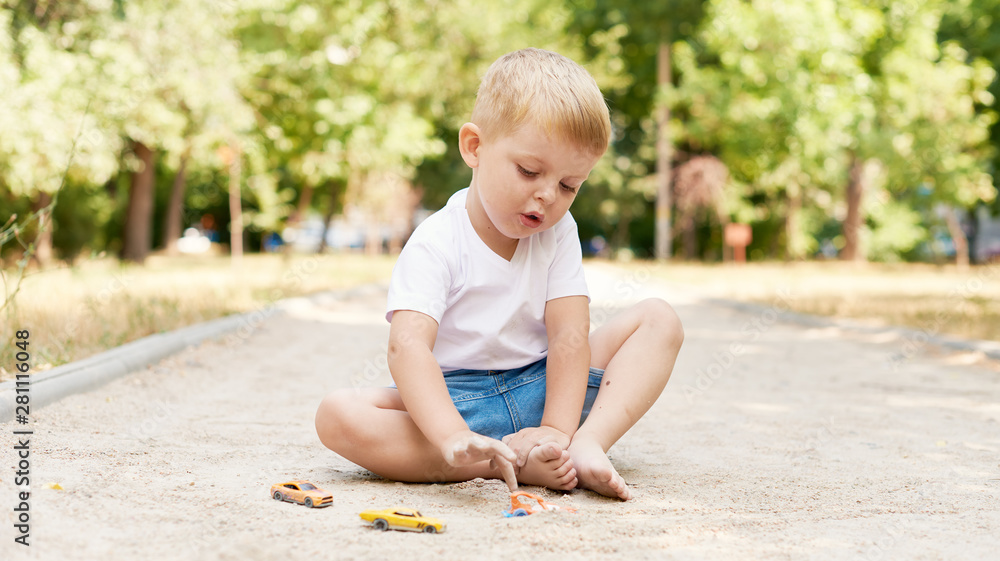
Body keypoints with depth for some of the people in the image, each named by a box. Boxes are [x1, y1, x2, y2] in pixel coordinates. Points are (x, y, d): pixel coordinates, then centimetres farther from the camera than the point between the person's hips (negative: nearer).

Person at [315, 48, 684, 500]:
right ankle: (515, 462, -36)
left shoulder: (558, 233, 1)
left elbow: (569, 335, -9)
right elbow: (407, 346, -29)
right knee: (337, 414, -31)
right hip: (455, 400, -4)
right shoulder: (435, 245, -15)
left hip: (543, 389, 4)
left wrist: (558, 430, -26)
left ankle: (588, 445, -29)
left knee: (659, 318, -7)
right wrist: (453, 437, -47)